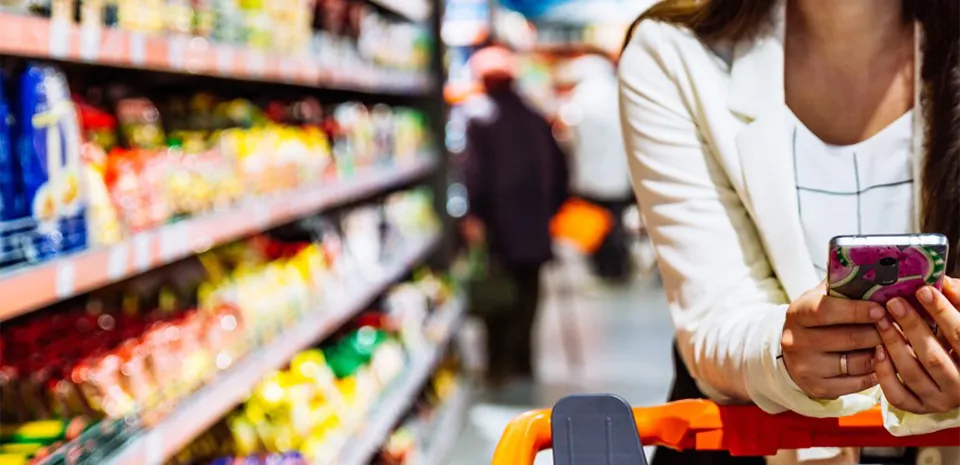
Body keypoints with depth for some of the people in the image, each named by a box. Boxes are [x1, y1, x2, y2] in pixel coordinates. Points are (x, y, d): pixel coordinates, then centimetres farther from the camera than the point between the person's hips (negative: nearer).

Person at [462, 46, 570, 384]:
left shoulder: (481, 119, -8)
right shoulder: (536, 119, 9)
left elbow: (477, 170, -15)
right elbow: (559, 169, 12)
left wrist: (474, 214, -12)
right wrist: (550, 207, 19)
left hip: (498, 223, -4)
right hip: (534, 223, 5)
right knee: (527, 291, 11)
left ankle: (499, 360, 1)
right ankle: (521, 359, 12)